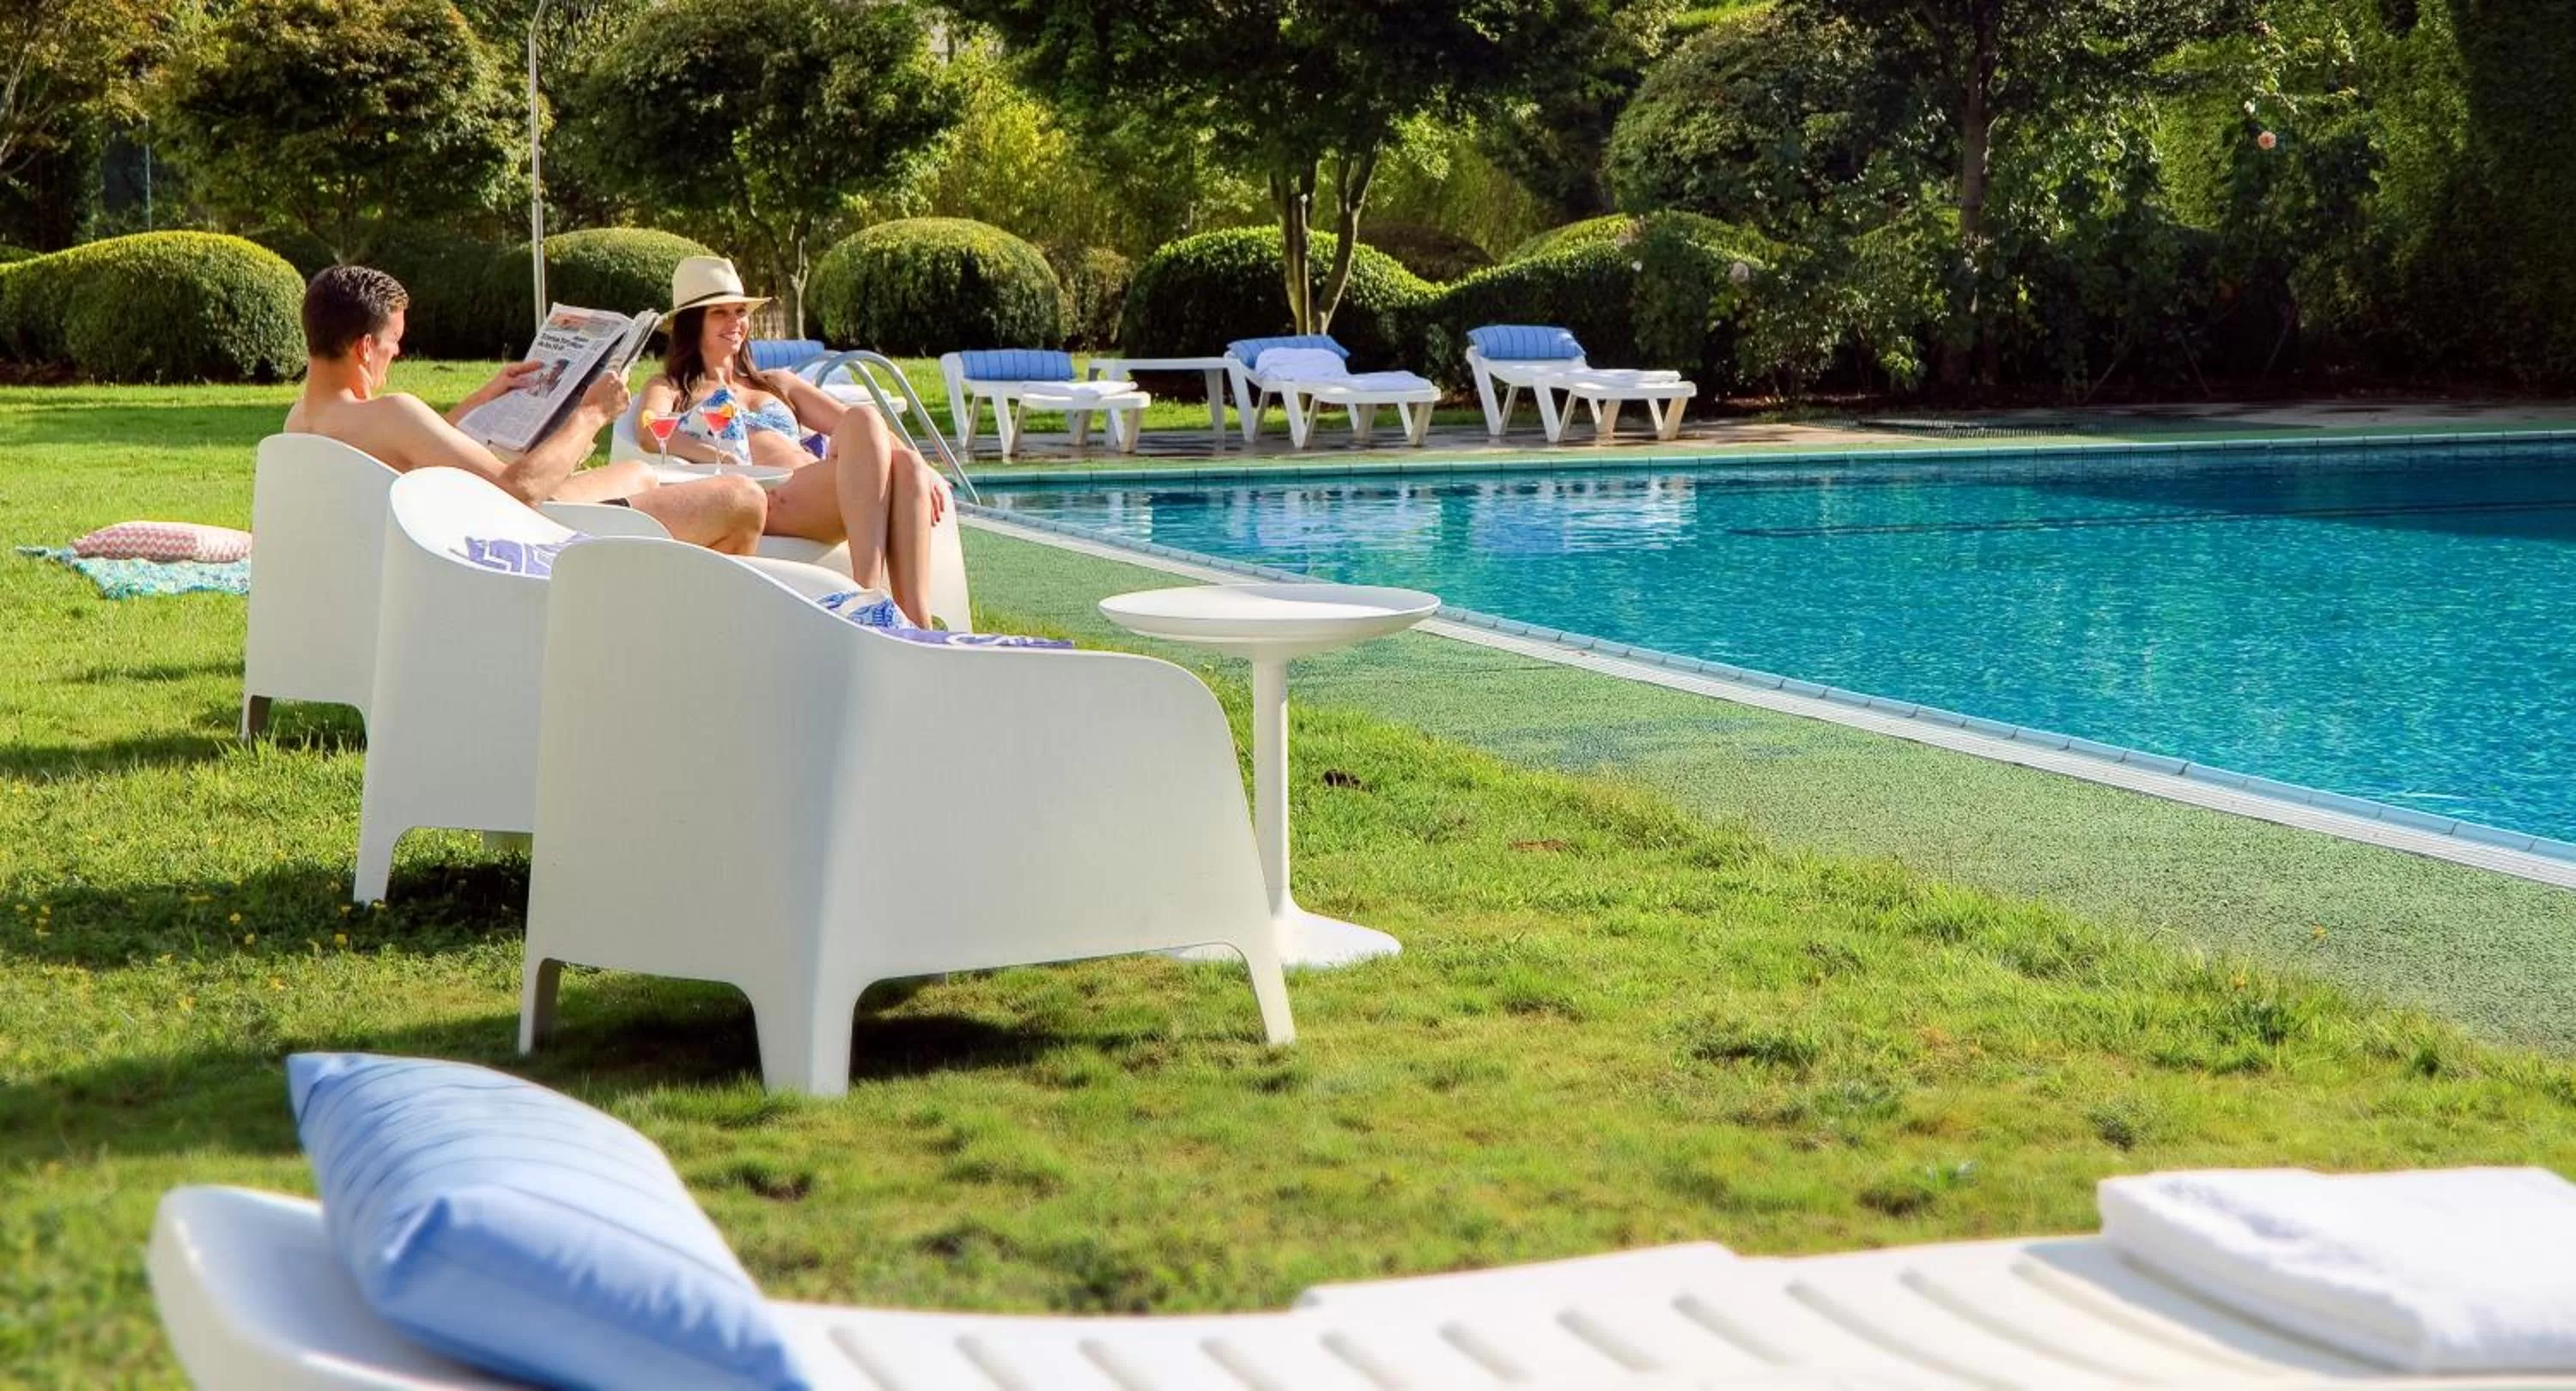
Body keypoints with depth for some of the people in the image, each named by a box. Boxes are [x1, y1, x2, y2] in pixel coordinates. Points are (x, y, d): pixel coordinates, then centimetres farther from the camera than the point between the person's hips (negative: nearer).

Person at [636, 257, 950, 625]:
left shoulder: (778, 385, 37)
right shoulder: (669, 390, 26)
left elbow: (848, 423, 23)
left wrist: (919, 465, 3)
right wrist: (713, 456, -21)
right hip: (763, 499, -5)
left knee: (902, 464, -32)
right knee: (866, 421, -32)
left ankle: (916, 625, -46)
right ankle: (870, 595, -49)